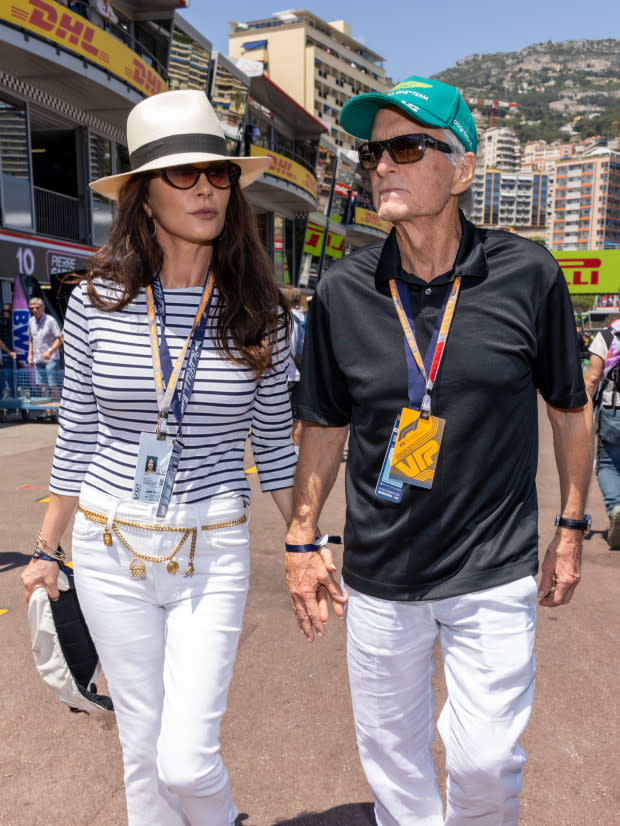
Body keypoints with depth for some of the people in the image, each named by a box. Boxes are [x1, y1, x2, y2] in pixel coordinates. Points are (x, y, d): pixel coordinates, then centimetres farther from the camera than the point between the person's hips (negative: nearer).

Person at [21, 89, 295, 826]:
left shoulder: (258, 312, -5)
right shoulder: (97, 301, -5)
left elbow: (273, 445, 2)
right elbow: (76, 438, 3)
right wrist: (46, 550, 9)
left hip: (212, 555, -1)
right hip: (109, 550, 1)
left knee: (187, 760, 1)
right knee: (143, 748, 16)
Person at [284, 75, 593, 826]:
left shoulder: (528, 276, -9)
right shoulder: (342, 291, -5)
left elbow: (570, 407, 4)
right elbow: (324, 425, 4)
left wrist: (571, 527, 7)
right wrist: (301, 541, 4)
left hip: (496, 573, -1)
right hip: (377, 575, 2)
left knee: (485, 762, 7)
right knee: (390, 753, 17)